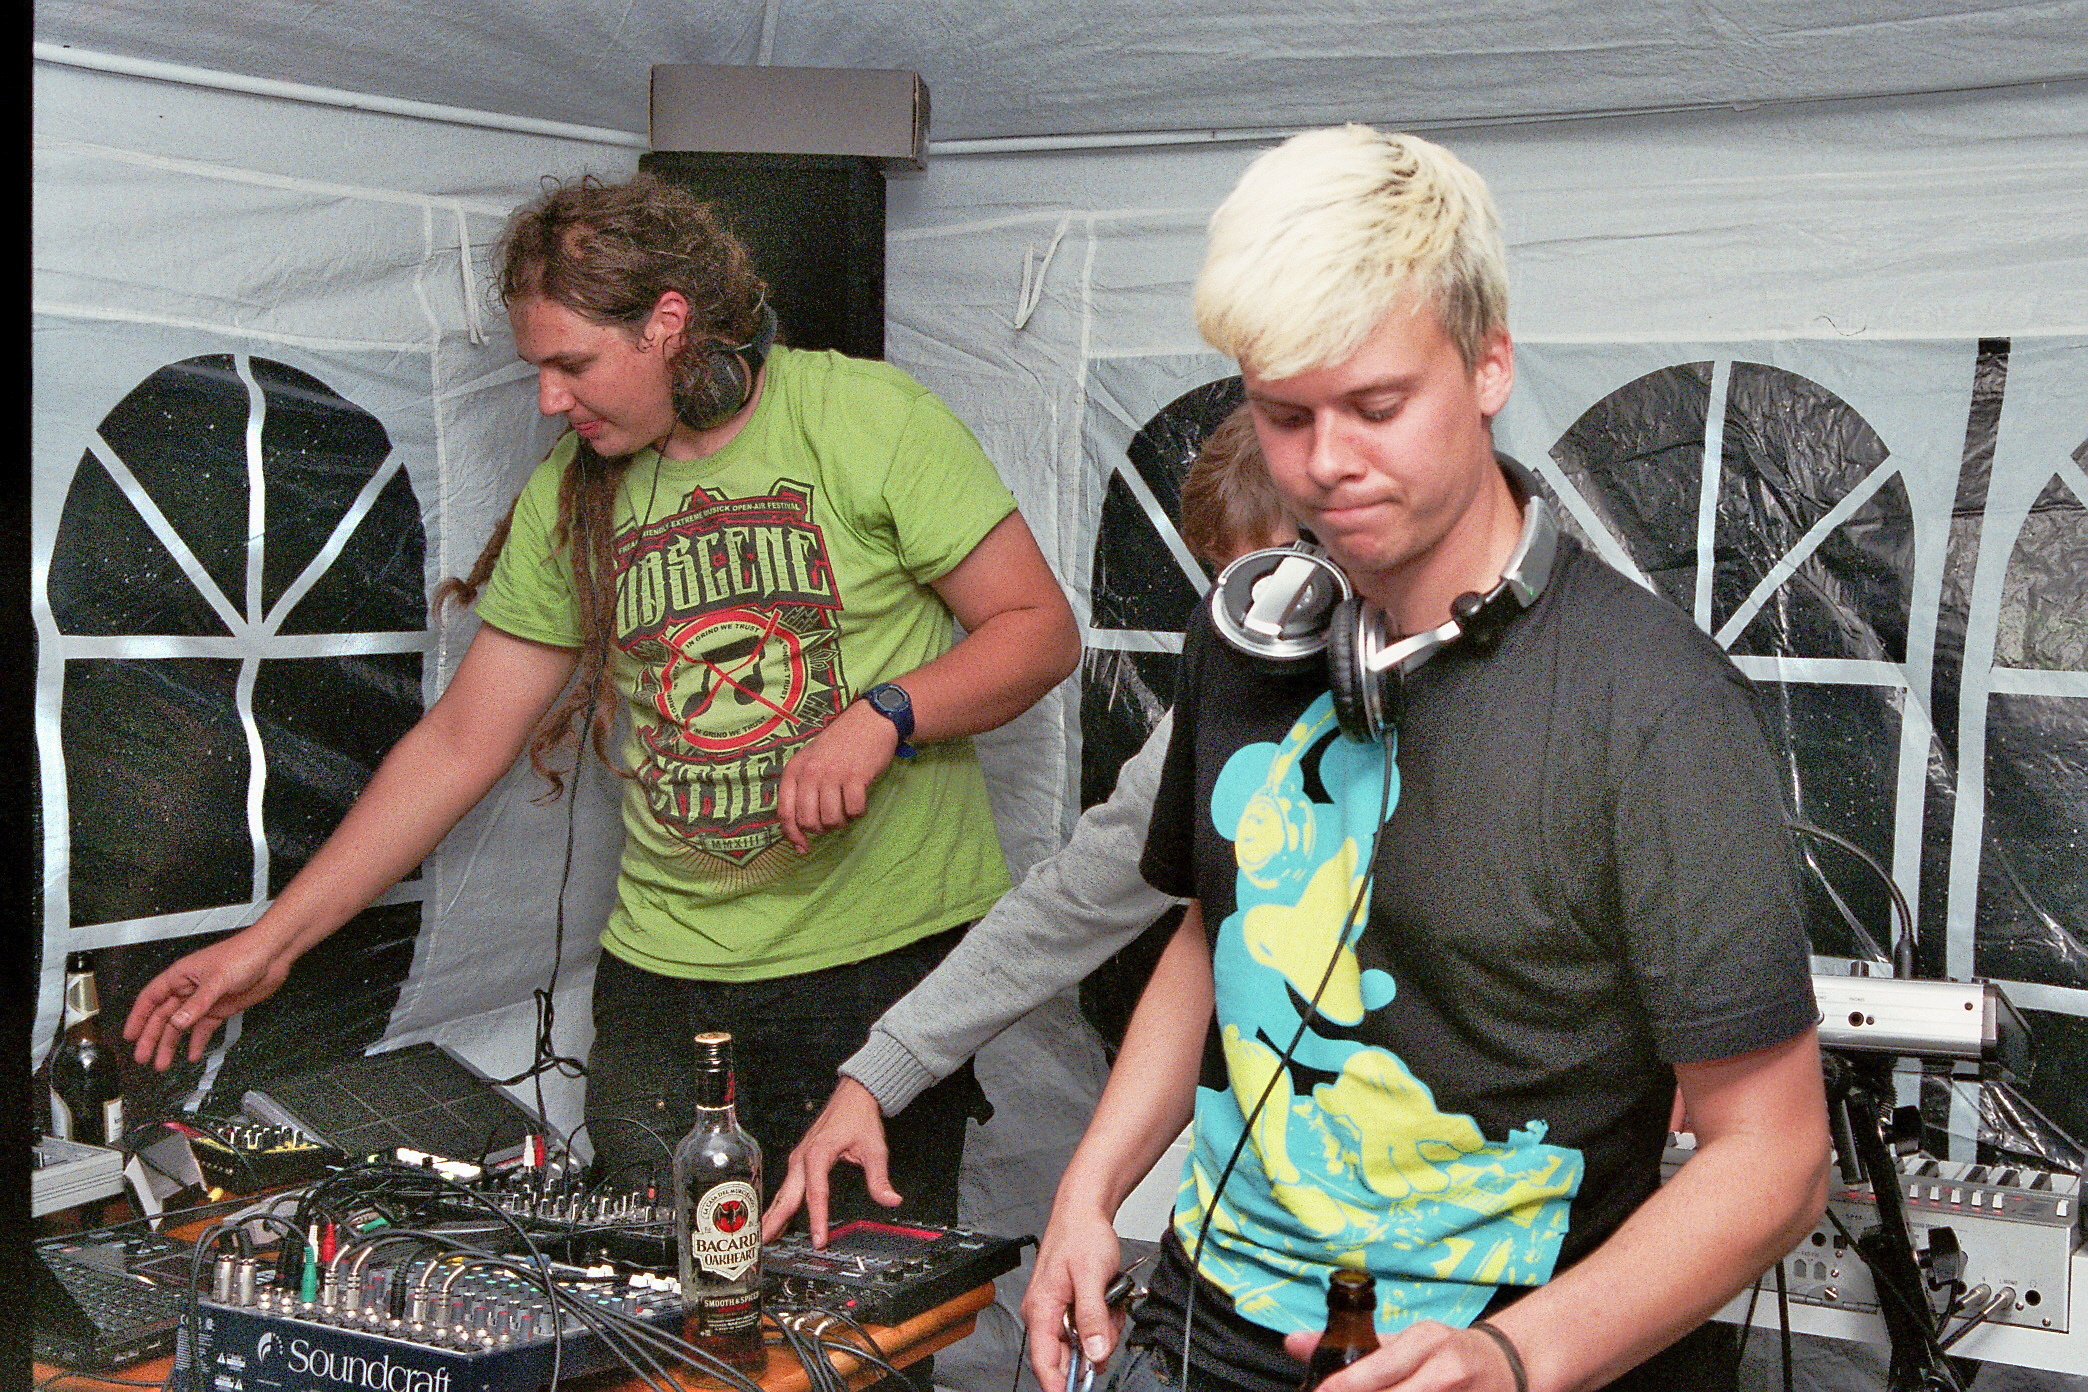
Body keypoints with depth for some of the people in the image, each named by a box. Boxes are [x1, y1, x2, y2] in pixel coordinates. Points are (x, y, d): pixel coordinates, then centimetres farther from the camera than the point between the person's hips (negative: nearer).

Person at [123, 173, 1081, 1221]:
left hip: (894, 958, -3)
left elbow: (1040, 629, -3)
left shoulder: (865, 417, -6)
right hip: (667, 971, 4)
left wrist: (881, 715, -21)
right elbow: (460, 743, 10)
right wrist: (271, 940, 7)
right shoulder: (569, 497, 7)